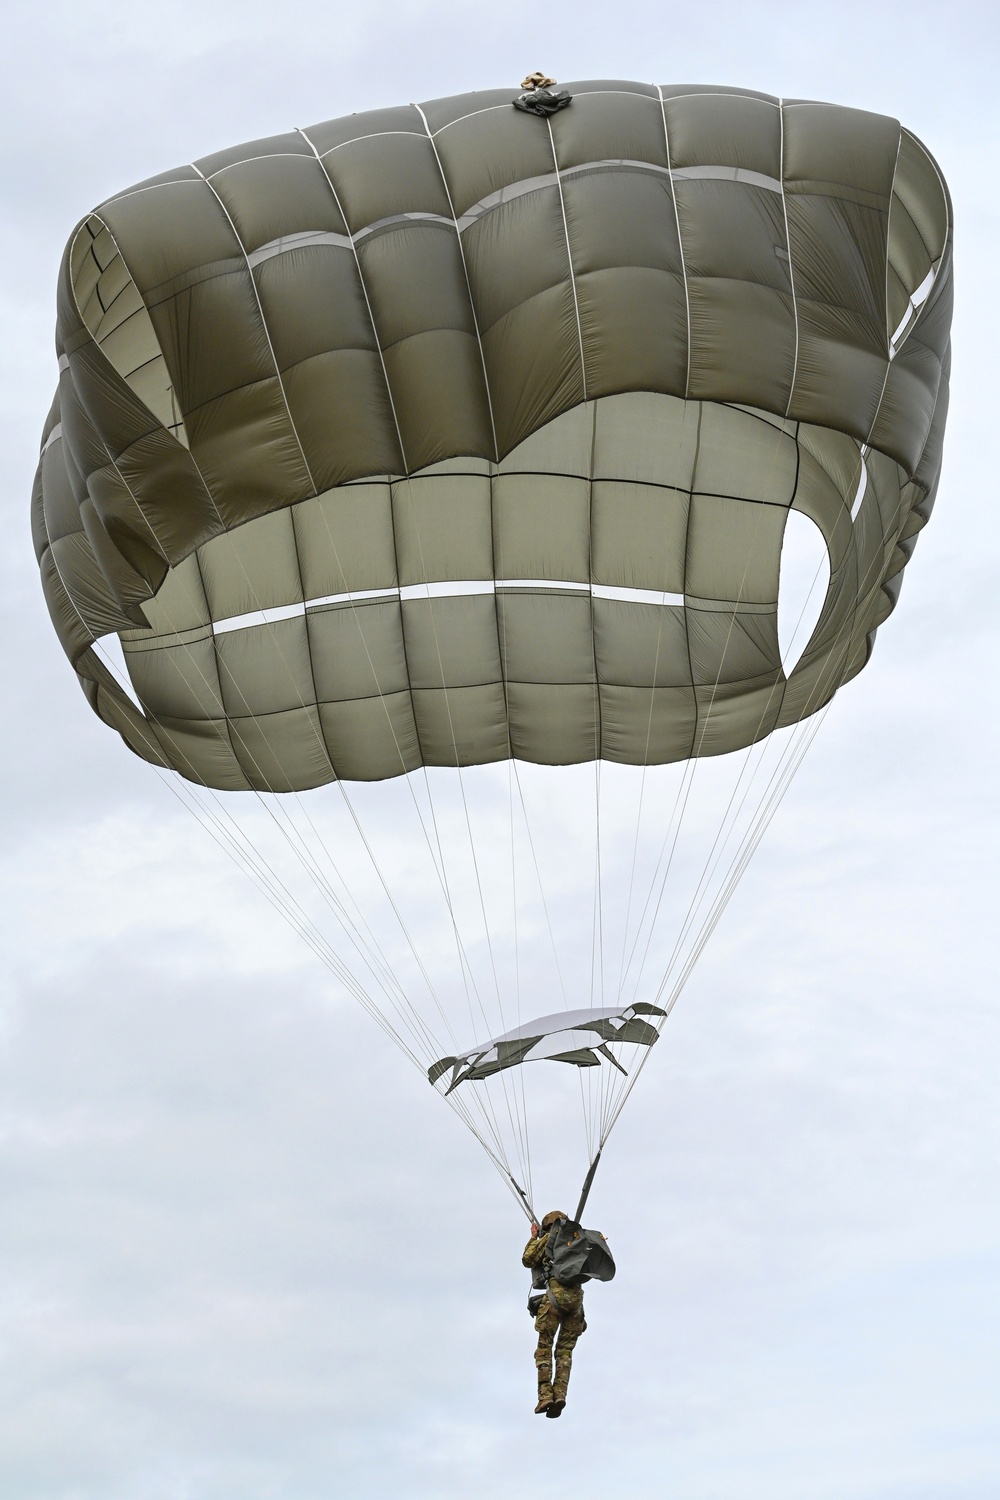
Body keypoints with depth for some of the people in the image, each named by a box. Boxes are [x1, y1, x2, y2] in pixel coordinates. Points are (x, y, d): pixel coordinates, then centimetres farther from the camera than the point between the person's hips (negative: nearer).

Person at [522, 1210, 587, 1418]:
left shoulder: (548, 1238, 10)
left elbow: (527, 1260, 13)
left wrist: (533, 1238, 28)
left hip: (555, 1293, -4)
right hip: (576, 1297, 4)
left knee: (544, 1346, -2)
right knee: (565, 1350, 6)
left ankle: (545, 1395, -15)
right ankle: (560, 1394, -11)